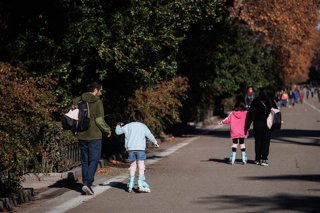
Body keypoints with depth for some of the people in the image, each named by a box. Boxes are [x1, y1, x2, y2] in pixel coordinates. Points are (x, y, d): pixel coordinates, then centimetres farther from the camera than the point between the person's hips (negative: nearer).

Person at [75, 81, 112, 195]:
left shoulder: (78, 100, 5)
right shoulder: (97, 102, -10)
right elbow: (99, 121, -14)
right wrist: (107, 130, 2)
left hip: (81, 135, 5)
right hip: (94, 135, -5)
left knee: (84, 161, 13)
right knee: (94, 160, -1)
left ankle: (86, 184, 13)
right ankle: (87, 183, -16)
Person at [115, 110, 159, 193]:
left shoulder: (128, 126, 7)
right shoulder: (143, 126, 6)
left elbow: (118, 131, 13)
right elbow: (150, 135, 11)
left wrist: (118, 126, 34)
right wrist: (155, 142, 28)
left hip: (130, 149, 2)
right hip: (140, 148, -2)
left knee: (132, 166, 10)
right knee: (141, 166, -1)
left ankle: (130, 184, 9)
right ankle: (141, 184, -11)